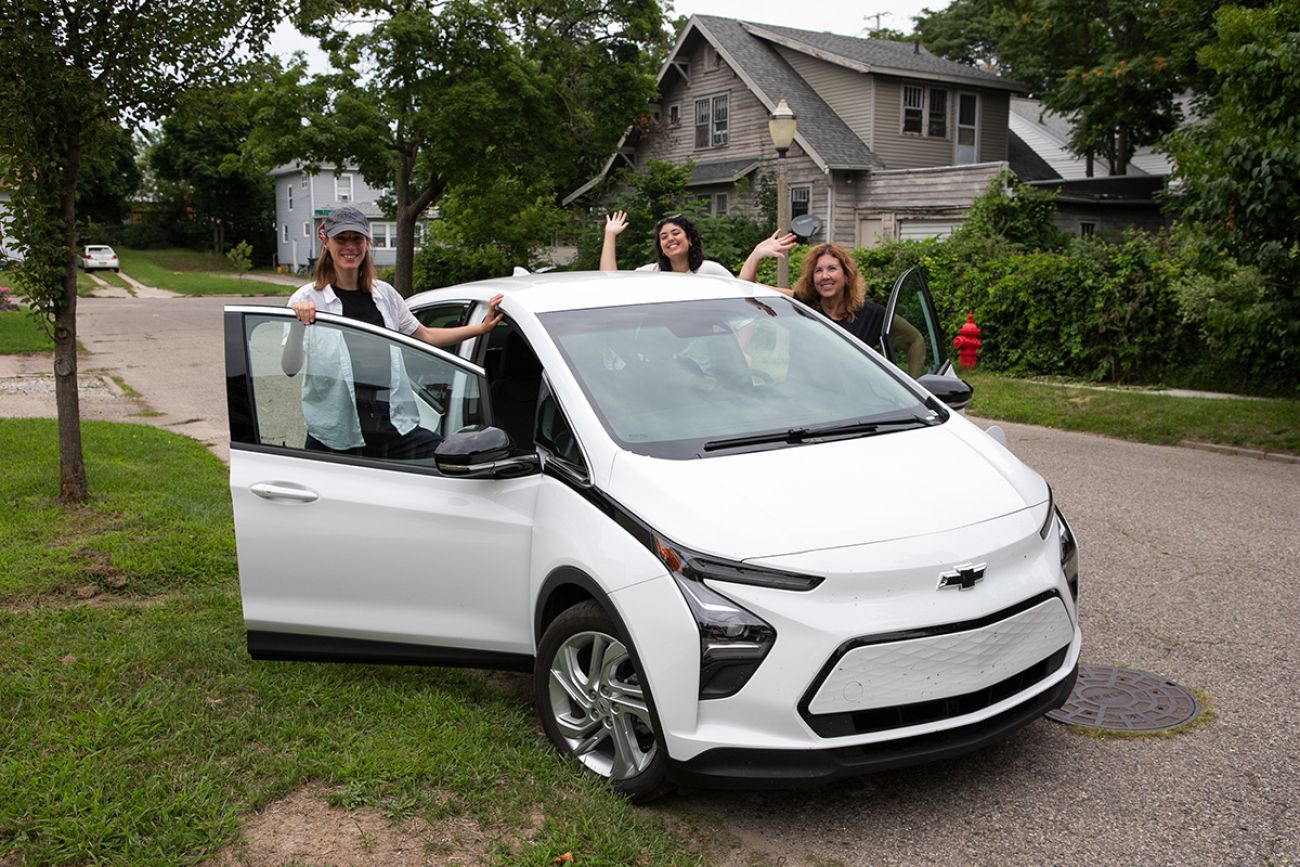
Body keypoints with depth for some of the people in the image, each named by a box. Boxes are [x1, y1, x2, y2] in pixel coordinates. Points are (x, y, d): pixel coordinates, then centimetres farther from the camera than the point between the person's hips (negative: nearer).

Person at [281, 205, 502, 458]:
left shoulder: (384, 294, 13)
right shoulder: (308, 299, -1)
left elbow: (425, 336, 25)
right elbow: (290, 368, -10)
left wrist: (481, 327, 20)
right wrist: (297, 324, -27)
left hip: (393, 426, 3)